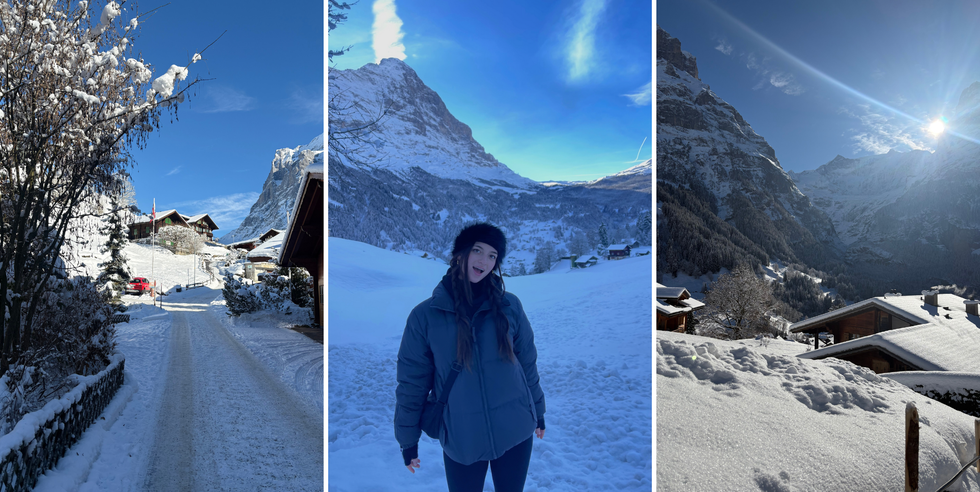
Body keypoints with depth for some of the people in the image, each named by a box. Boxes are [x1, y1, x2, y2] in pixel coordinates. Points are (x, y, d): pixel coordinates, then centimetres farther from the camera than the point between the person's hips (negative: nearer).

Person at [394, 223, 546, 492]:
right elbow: (411, 382, -2)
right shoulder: (425, 314, -9)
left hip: (516, 431, 1)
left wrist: (538, 412, 12)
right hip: (461, 440, -1)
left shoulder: (509, 305, -6)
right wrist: (408, 439, 3)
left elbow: (527, 363, 5)